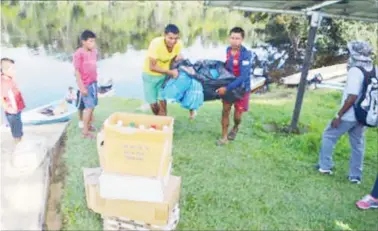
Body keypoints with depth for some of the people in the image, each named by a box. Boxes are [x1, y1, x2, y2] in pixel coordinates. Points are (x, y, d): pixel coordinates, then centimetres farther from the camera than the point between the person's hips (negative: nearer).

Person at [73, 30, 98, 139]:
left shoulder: (94, 51, 5)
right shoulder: (79, 54, -16)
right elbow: (77, 72, -15)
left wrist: (95, 81, 14)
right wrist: (82, 87, -17)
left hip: (93, 83, 7)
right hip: (86, 85, -7)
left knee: (92, 106, 13)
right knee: (89, 107, -7)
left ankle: (89, 125, 30)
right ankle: (85, 132, 2)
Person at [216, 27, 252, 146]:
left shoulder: (245, 55, -26)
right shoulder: (228, 50, -5)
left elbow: (243, 77, -30)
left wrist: (227, 88, -34)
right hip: (228, 85, 5)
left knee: (237, 115, 4)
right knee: (225, 110, 1)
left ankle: (235, 128, 39)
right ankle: (224, 137, 13)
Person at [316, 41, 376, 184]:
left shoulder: (355, 71, -21)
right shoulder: (373, 71, 5)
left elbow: (352, 97, -25)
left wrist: (338, 116, -20)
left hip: (349, 115, -7)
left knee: (329, 136, 11)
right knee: (358, 144, 14)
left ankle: (325, 166, 16)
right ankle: (355, 176, 21)